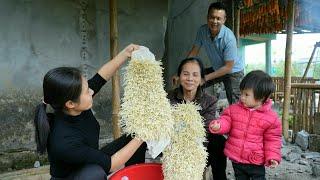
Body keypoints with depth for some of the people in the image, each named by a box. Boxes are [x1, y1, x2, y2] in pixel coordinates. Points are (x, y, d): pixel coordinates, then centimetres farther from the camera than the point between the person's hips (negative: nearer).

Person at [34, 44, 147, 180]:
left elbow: (101, 77, -7)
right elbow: (110, 165, -30)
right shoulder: (63, 142, -38)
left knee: (136, 136, -2)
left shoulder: (77, 109, -20)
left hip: (91, 161, 7)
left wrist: (125, 53, -12)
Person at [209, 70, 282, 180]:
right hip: (236, 159, 3)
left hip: (256, 161, -3)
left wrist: (273, 157, -12)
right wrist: (218, 125, -25)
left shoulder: (271, 117, -10)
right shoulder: (234, 109, -5)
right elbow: (226, 121, -2)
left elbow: (272, 139, -4)